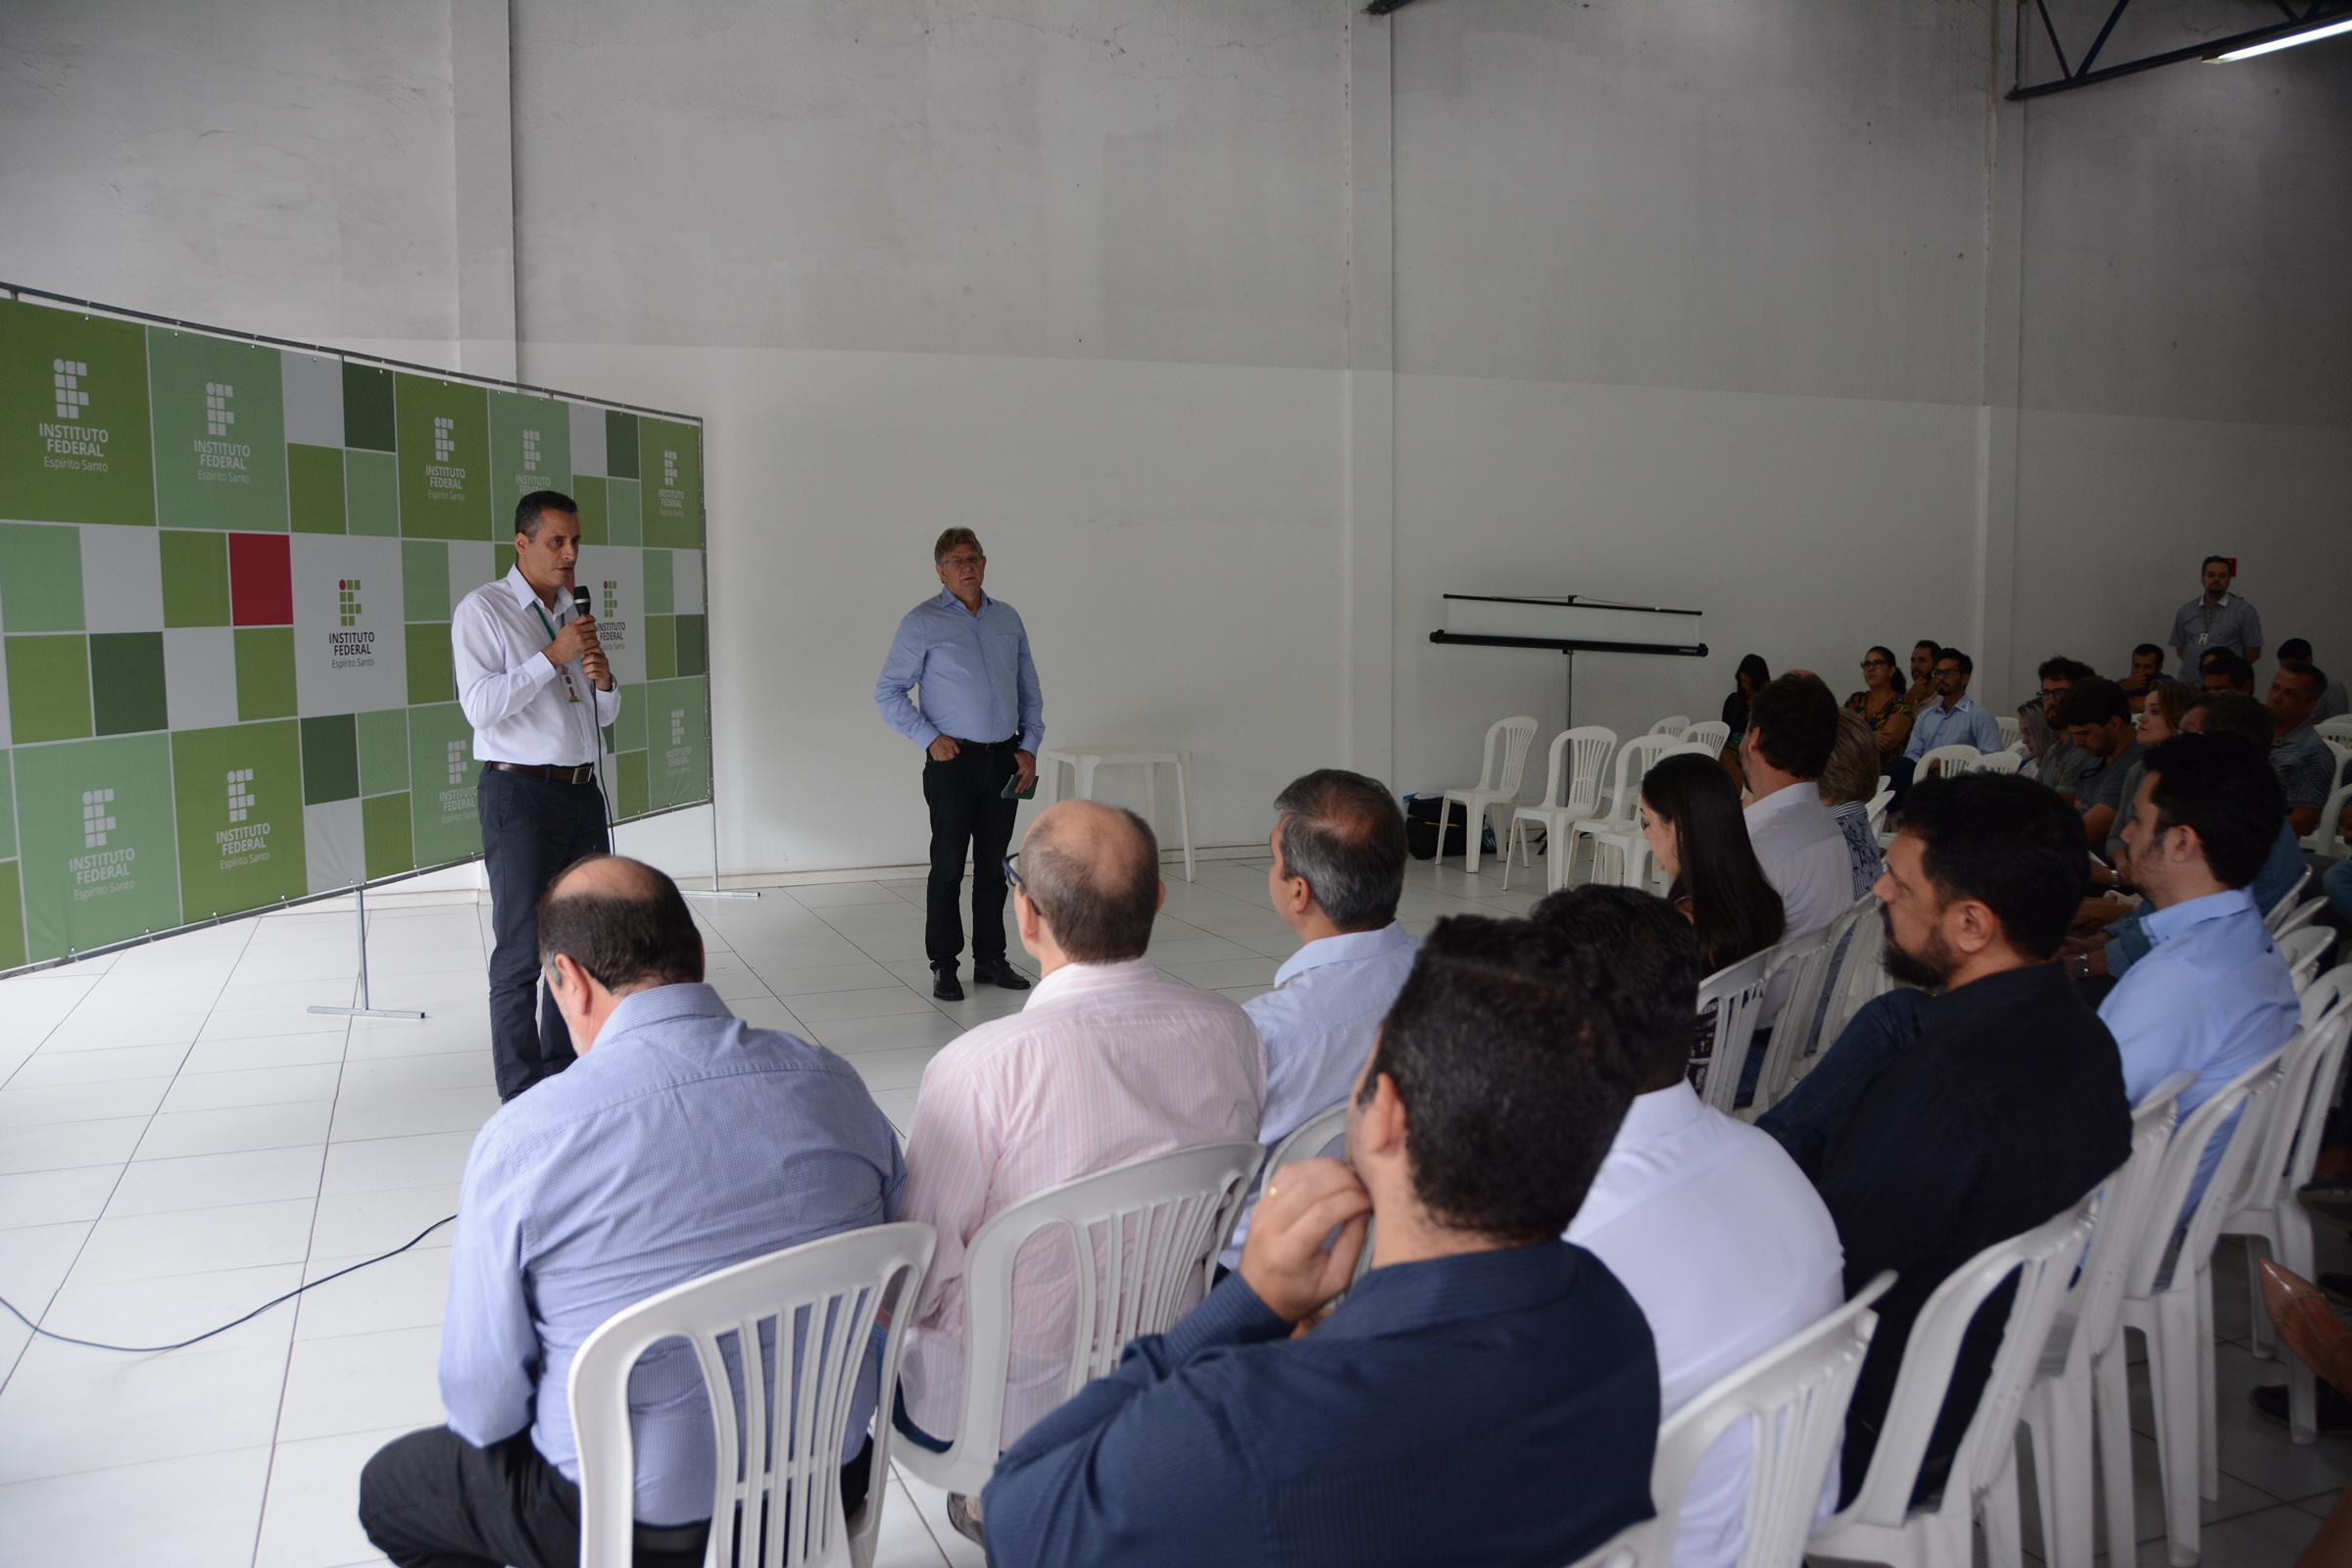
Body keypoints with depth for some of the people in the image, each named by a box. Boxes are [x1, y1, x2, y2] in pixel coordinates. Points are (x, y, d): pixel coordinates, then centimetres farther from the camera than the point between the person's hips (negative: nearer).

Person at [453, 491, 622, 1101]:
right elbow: (480, 705, -17)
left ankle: (564, 1077, 23)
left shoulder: (575, 612, 16)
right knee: (522, 953, -3)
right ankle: (523, 1100, 3)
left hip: (582, 792, 7)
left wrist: (603, 679, -1)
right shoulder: (483, 610, -5)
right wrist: (554, 655, -19)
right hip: (520, 797, -7)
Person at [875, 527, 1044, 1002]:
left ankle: (990, 960, 20)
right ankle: (943, 966, 8)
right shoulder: (922, 623, -3)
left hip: (1005, 759, 4)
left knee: (994, 865, 10)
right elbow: (888, 693, -3)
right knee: (948, 866, -1)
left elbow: (1030, 690, 16)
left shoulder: (1008, 619, 11)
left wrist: (1030, 746, 5)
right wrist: (929, 737, -12)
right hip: (953, 761, -4)